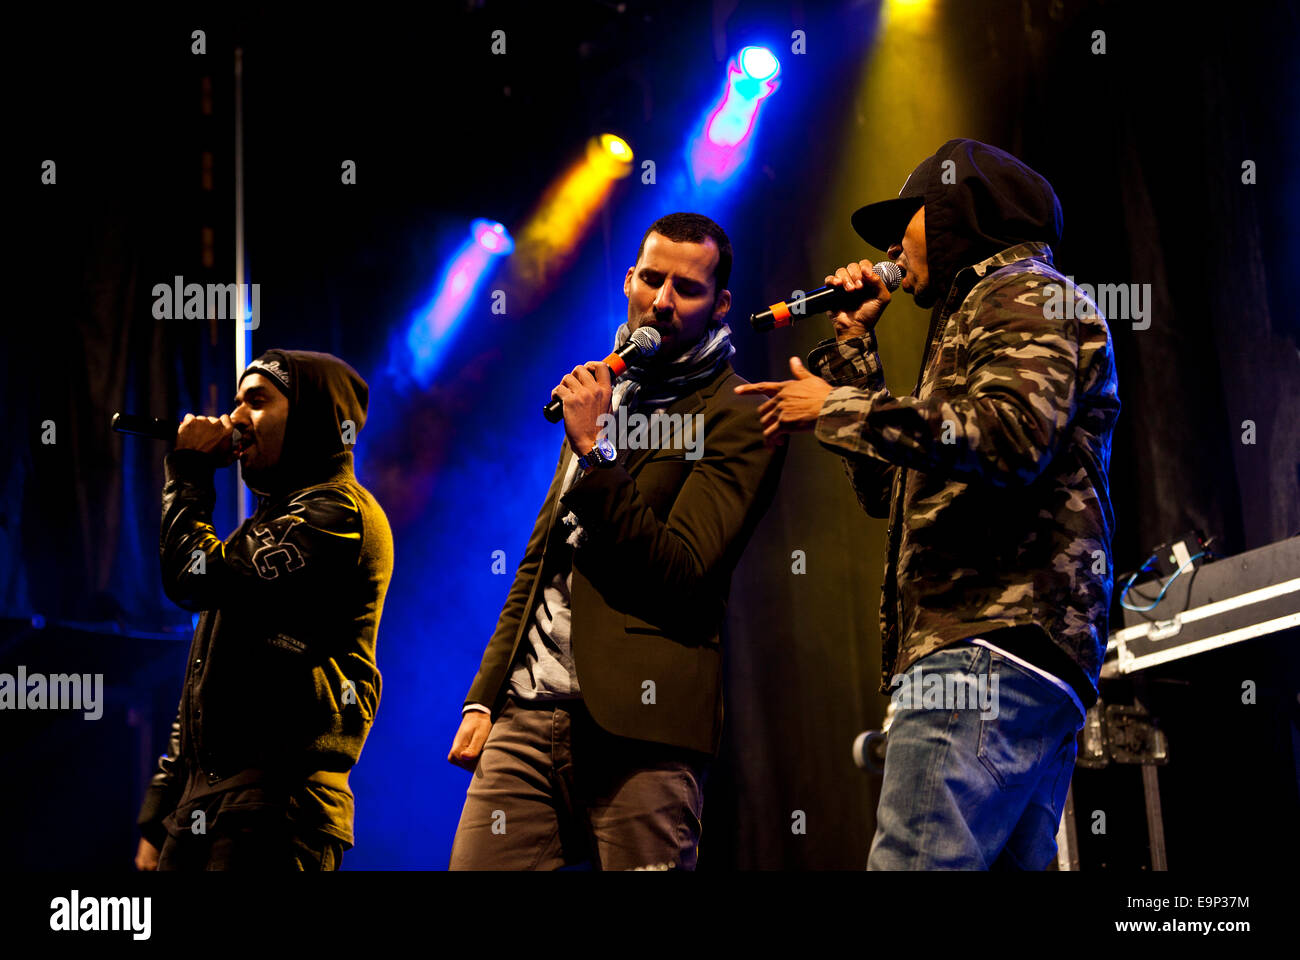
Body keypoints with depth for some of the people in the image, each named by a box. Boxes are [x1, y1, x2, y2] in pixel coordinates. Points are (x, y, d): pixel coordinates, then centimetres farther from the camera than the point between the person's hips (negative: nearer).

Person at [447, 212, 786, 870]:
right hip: (527, 716, 6)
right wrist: (484, 696, 14)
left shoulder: (738, 420, -1)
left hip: (637, 730, -6)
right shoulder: (606, 397, 22)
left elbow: (681, 573, -12)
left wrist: (595, 449, -13)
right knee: (475, 866, -2)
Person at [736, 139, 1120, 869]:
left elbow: (1012, 436, -18)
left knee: (916, 859, -23)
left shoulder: (1025, 294, 3)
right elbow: (889, 489, 32)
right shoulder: (983, 312, 33)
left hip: (993, 643, -11)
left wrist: (837, 410, -10)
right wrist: (852, 347, 29)